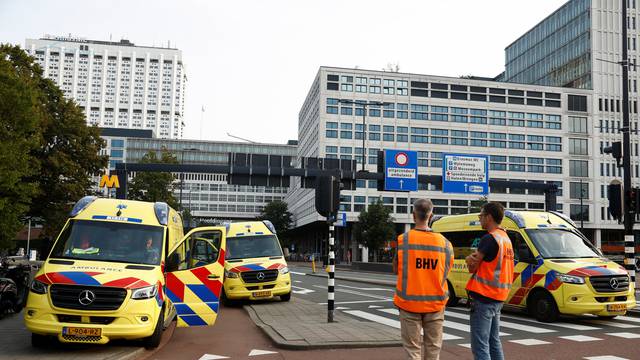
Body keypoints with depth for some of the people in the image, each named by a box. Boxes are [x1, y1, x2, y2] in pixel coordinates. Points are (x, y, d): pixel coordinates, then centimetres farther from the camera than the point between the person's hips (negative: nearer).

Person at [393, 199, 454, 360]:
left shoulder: (403, 240, -8)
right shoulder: (444, 242, -2)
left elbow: (396, 270, 0)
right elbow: (445, 272, 1)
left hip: (409, 301, -1)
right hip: (435, 303, 2)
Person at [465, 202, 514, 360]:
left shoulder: (489, 238, -15)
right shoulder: (506, 238, 13)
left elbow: (472, 268, -13)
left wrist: (471, 259, 5)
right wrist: (472, 259, -7)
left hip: (484, 298, -9)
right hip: (498, 298, 9)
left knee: (480, 346, -7)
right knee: (494, 342, 17)